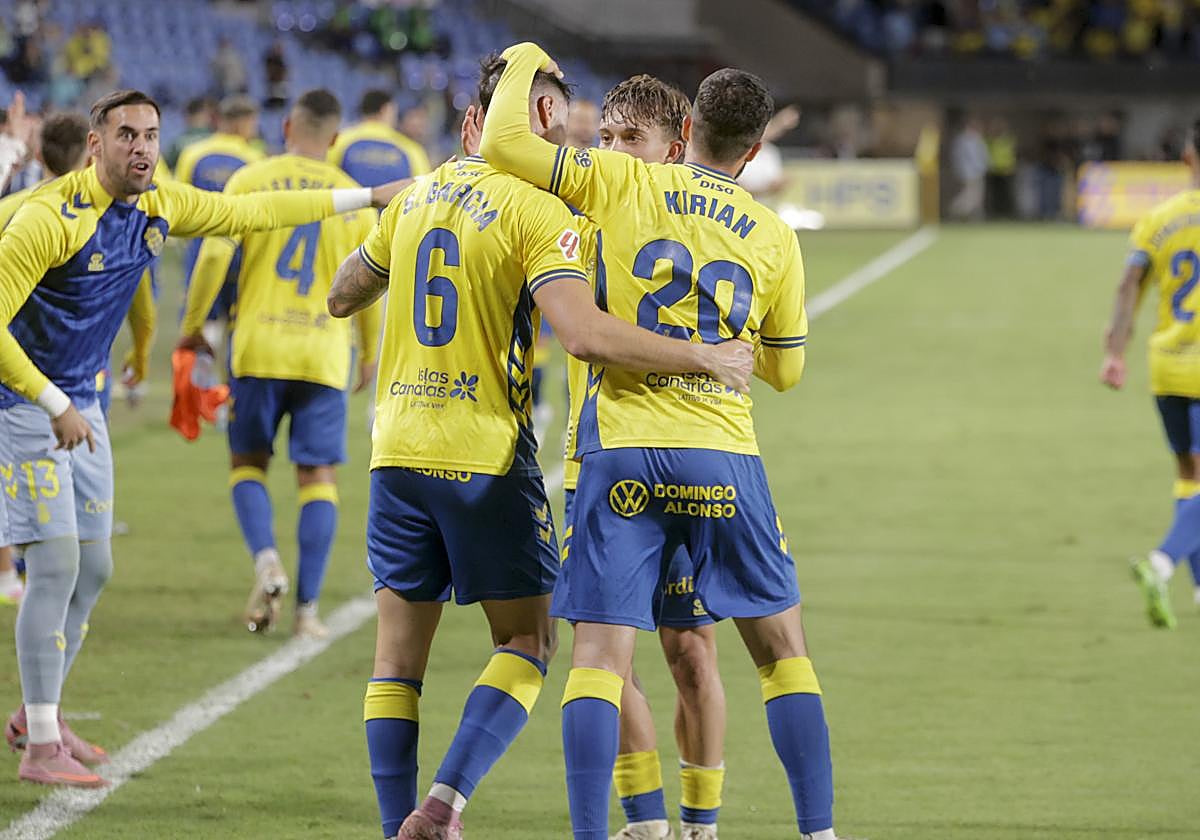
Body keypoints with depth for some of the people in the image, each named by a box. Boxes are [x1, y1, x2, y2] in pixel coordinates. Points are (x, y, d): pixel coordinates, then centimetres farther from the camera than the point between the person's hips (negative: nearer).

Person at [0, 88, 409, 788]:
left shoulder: (160, 207, 0)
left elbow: (251, 211, 16)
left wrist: (369, 197, 20)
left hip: (80, 404, 8)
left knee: (94, 569, 11)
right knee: (58, 566, -13)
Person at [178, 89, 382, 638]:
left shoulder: (252, 180, 0)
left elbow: (215, 254, -7)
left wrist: (192, 325, 4)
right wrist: (370, 356, 24)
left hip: (258, 346, -1)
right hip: (325, 353, 1)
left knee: (247, 460, 13)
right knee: (317, 474, 5)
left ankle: (266, 559, -13)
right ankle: (308, 608, -1)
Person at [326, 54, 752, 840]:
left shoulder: (417, 197, 9)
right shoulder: (540, 213, -11)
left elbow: (342, 297, 22)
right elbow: (584, 333, -24)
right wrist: (704, 358, -17)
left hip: (398, 451, 5)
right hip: (486, 456, -5)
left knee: (400, 652, 9)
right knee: (528, 641, 6)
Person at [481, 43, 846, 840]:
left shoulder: (623, 183, 1)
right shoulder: (774, 237, 7)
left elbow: (505, 143, -3)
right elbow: (786, 369, 16)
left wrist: (524, 64, 14)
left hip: (623, 454, -1)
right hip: (724, 457, 1)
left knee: (600, 654, -2)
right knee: (783, 649, 14)